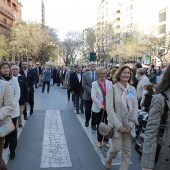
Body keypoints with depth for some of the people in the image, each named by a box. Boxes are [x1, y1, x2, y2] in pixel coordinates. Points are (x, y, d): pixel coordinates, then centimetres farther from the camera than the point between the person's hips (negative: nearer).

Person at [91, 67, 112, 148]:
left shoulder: (109, 83, 2)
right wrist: (100, 105, -19)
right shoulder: (94, 84, -3)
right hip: (98, 108, -1)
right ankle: (99, 141, 28)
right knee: (99, 125, 10)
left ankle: (106, 140, 26)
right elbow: (93, 96, -11)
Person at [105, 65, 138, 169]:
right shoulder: (112, 89, -8)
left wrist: (130, 125, -7)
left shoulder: (132, 89, 4)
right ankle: (109, 159, 33)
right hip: (117, 124, -4)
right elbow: (109, 108, -13)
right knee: (117, 147, -1)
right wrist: (118, 125, -16)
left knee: (127, 150, 8)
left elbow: (135, 108, 3)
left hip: (129, 125, 4)